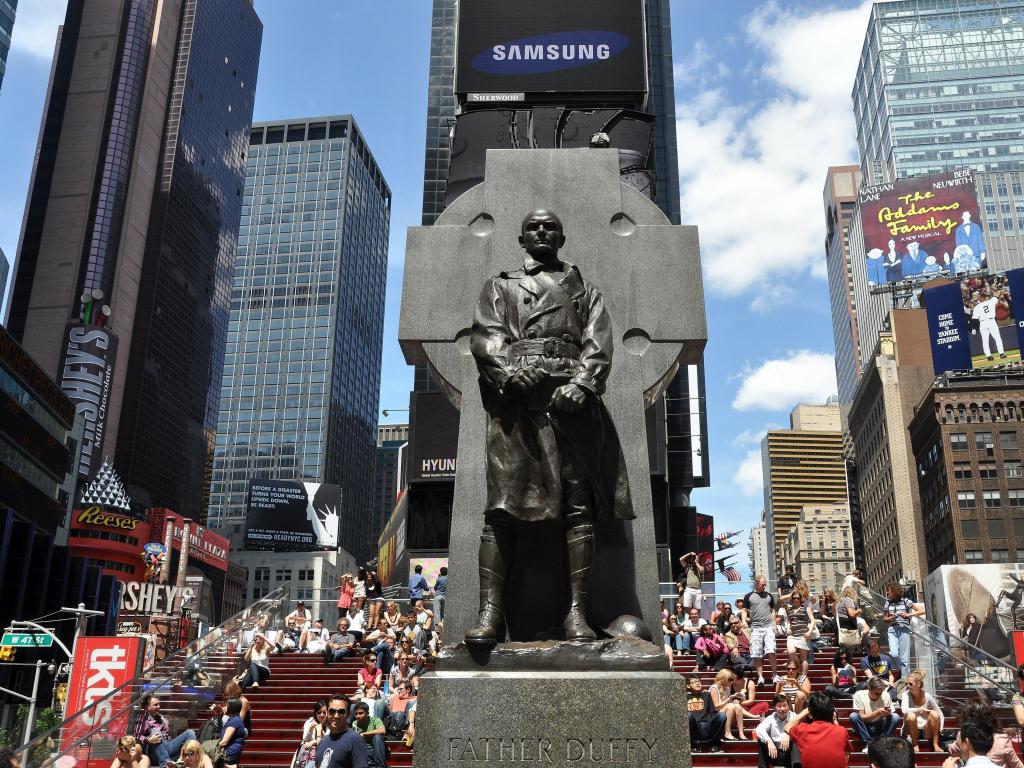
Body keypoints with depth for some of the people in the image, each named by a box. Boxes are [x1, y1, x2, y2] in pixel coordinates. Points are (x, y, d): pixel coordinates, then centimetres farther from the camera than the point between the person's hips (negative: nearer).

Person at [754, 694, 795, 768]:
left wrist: (788, 733, -48)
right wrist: (769, 741, -39)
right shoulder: (771, 719, 1)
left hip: (790, 754, -2)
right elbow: (759, 729, -19)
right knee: (762, 740, -20)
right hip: (775, 754, 2)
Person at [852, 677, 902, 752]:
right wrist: (877, 712, -31)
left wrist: (888, 714, -27)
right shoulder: (859, 695, -16)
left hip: (880, 727, 2)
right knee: (853, 716, -31)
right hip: (865, 728, -2)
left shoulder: (885, 695, -9)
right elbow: (861, 717, -19)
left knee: (896, 717, -22)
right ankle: (868, 744, -20)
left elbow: (890, 717, -3)